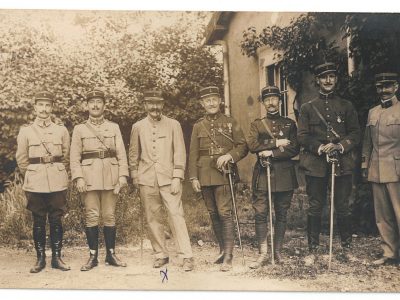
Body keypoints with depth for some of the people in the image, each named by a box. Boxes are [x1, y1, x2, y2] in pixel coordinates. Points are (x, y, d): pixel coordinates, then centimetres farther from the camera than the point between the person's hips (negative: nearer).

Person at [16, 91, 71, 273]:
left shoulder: (61, 130, 5)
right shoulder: (25, 131, 3)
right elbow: (21, 159, 8)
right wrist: (31, 176, 11)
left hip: (58, 181, 1)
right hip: (35, 183, 0)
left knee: (56, 220, 4)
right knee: (38, 222, 5)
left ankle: (57, 257, 12)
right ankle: (40, 259, 14)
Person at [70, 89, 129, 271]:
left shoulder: (114, 127, 11)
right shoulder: (79, 129, 8)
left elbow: (121, 154, 6)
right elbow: (75, 157, 3)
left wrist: (123, 176, -5)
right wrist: (78, 178, -9)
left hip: (110, 177, 1)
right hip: (89, 178, -1)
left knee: (109, 216, 4)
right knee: (91, 216, 0)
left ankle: (111, 255, 13)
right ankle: (93, 256, 9)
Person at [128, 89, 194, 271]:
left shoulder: (173, 125, 4)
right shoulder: (138, 127, 9)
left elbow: (180, 153, 0)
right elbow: (133, 154, 15)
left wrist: (177, 178, -7)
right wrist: (135, 176, 10)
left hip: (168, 179, -2)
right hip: (147, 181, 2)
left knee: (176, 216, -8)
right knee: (153, 219, 6)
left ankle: (186, 257, -4)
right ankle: (161, 255, 18)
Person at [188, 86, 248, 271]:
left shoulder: (231, 123, 5)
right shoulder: (198, 126, 11)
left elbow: (243, 147, 3)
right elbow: (193, 154, 8)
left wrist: (229, 155, -15)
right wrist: (193, 178, 1)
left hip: (224, 173, -3)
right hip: (205, 176, 4)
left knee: (225, 213, -10)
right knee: (213, 214, 10)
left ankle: (228, 256, -7)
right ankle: (223, 250, 24)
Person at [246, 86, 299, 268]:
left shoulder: (289, 124, 11)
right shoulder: (257, 124, 11)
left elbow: (294, 149, -2)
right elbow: (252, 145, -7)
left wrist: (271, 153, -13)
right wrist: (276, 143, -10)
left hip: (284, 176, 1)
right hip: (263, 175, 0)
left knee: (281, 215, 7)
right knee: (260, 214, -4)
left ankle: (277, 251, 18)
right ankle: (263, 254, 4)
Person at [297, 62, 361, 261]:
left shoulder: (346, 106, 12)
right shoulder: (307, 108, 9)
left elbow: (355, 134, 6)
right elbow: (302, 136, 2)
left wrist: (340, 146, -13)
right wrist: (320, 148, -14)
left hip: (342, 164, 1)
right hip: (315, 165, -1)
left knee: (343, 208, 4)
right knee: (315, 209, 2)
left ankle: (346, 248, 17)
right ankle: (312, 250, 11)